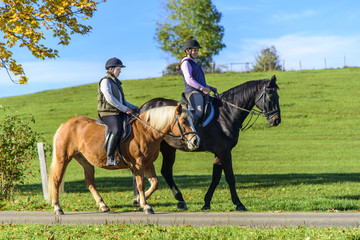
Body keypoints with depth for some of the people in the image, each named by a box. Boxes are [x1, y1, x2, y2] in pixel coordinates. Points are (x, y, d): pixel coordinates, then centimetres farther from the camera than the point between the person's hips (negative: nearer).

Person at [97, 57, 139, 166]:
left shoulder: (116, 83, 23)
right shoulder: (105, 81, -4)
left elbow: (122, 100, 29)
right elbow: (109, 99, -15)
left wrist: (134, 107, 13)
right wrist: (125, 109, -15)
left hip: (119, 113, 9)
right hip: (108, 113, -9)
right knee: (117, 130, -33)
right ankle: (110, 158, -35)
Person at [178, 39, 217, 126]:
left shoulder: (194, 63, 25)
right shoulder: (186, 63, -5)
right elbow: (189, 80, -18)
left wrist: (211, 88, 17)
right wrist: (202, 88, -23)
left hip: (201, 93, 10)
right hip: (192, 93, -10)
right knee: (198, 112, -33)